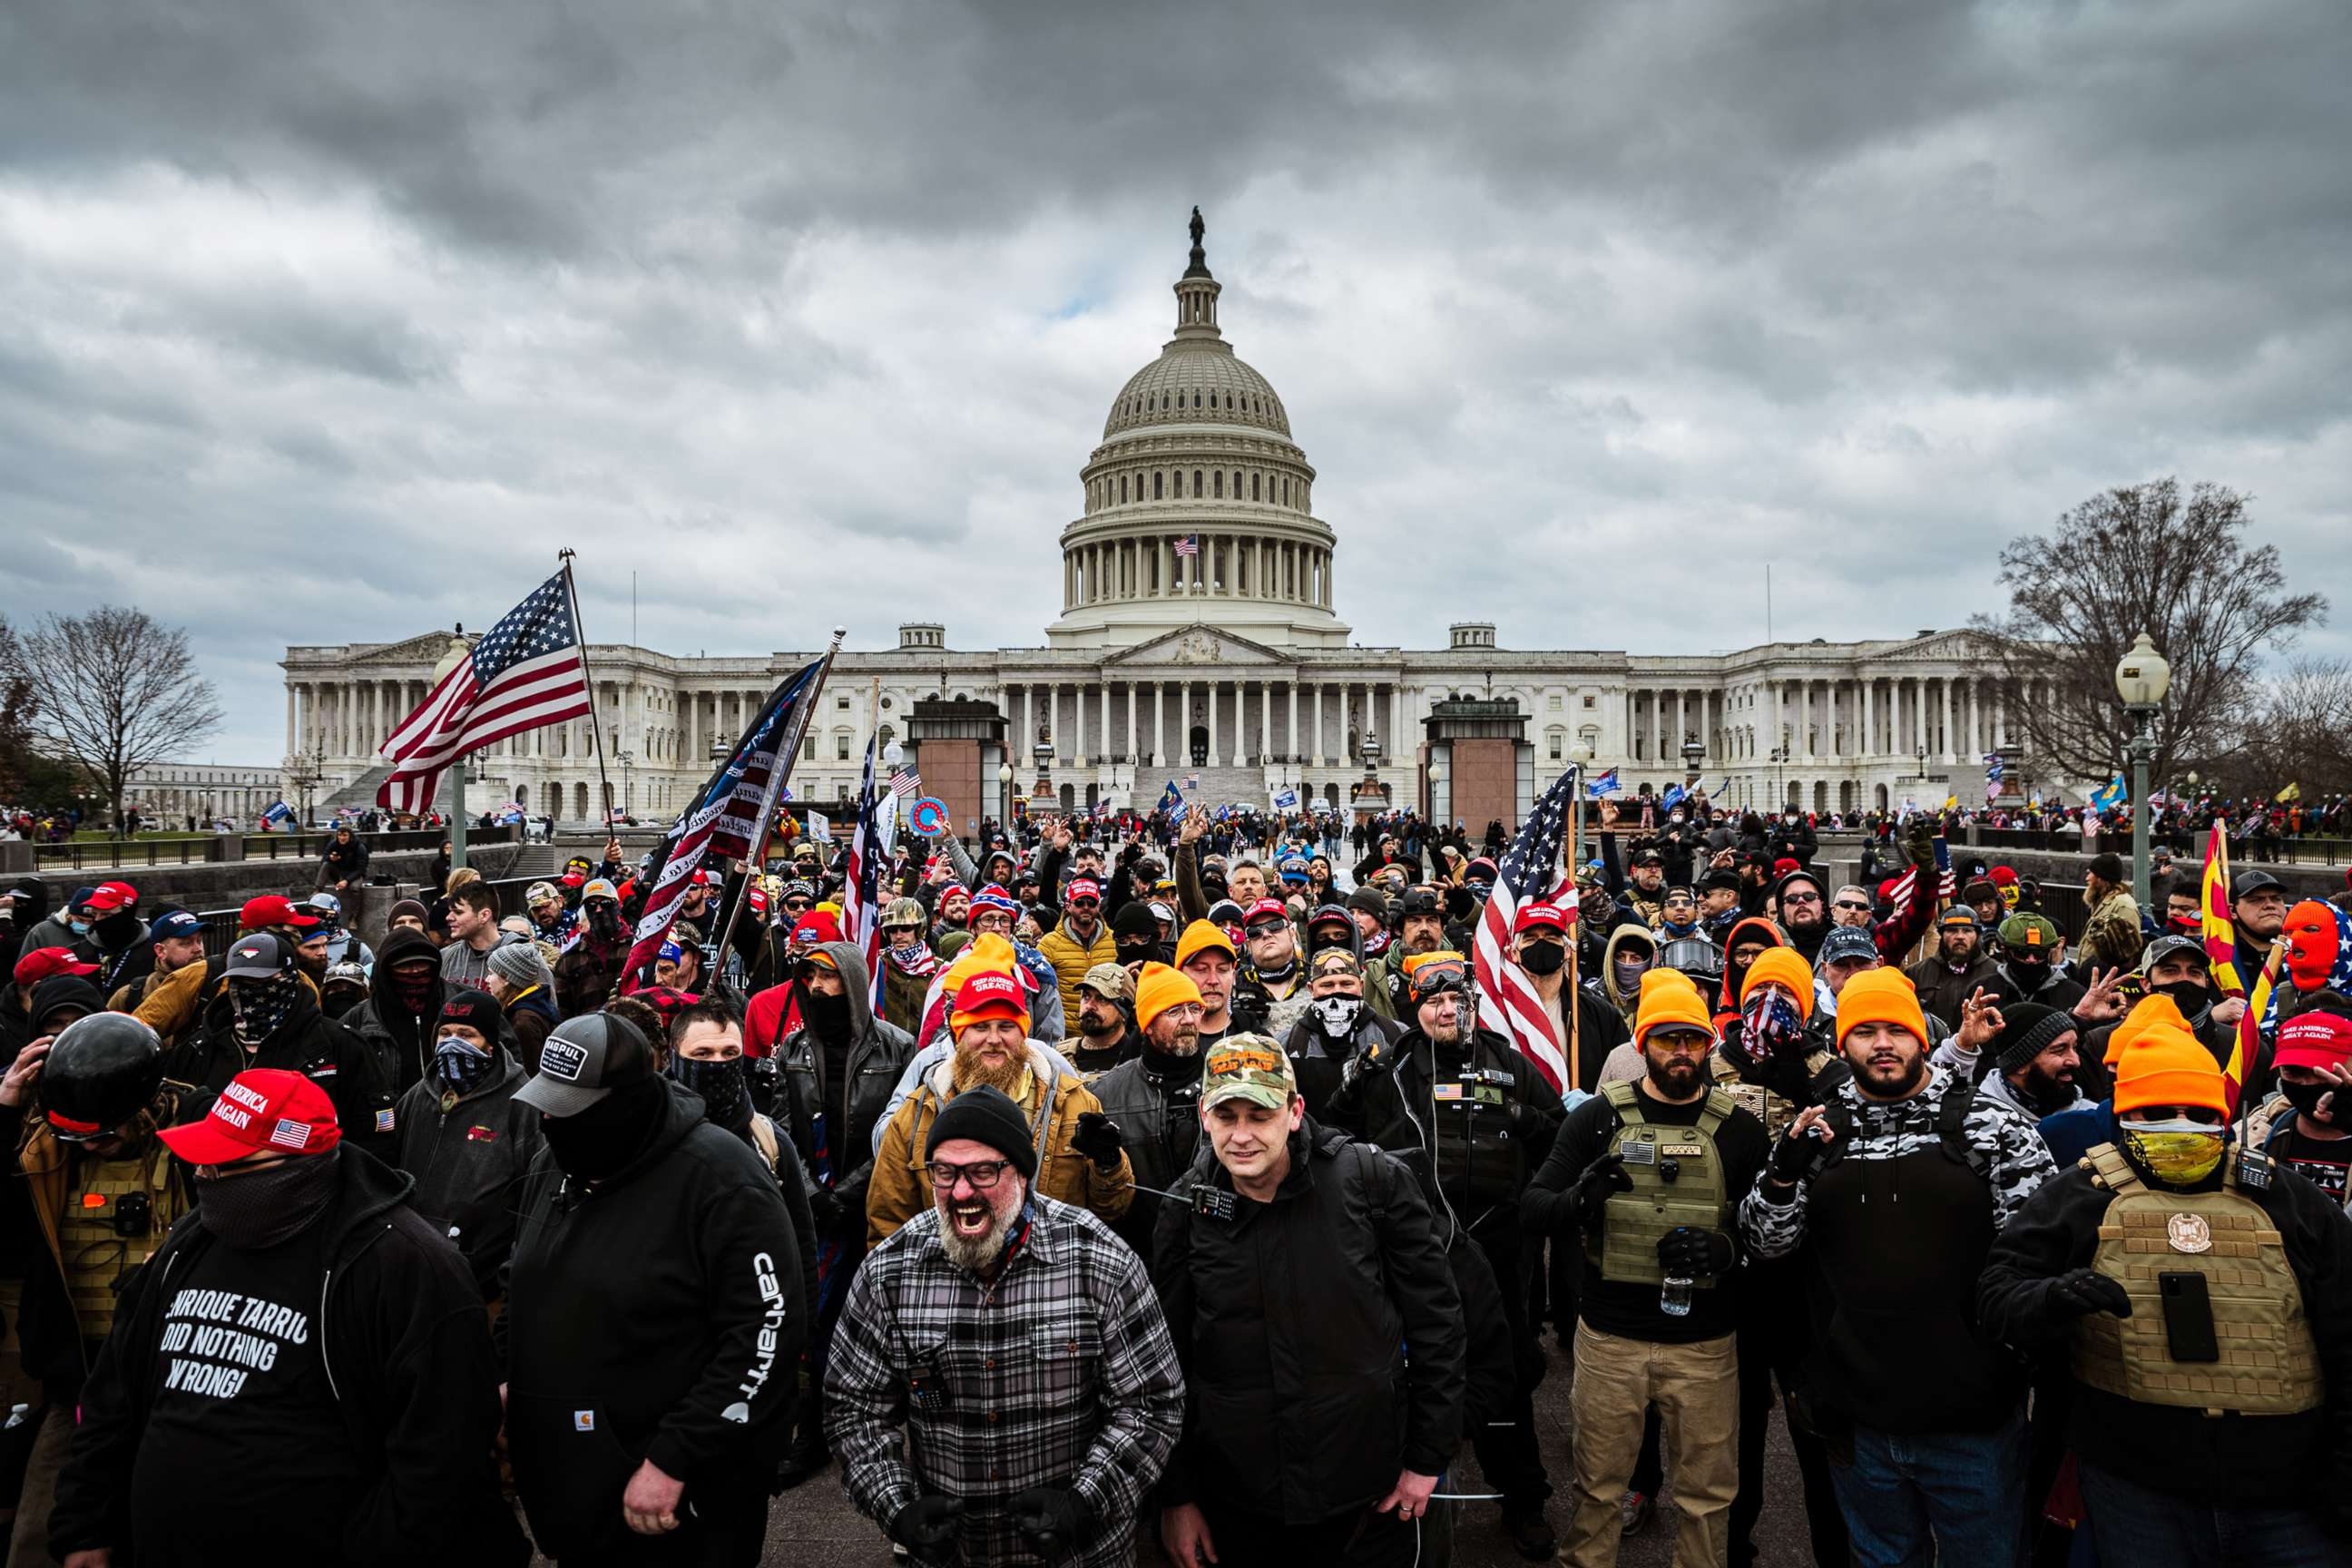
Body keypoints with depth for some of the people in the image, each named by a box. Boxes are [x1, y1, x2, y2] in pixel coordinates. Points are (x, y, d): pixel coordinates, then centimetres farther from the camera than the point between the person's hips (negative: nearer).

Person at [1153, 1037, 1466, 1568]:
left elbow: (1435, 1321, -4)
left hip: (1371, 1497, -1)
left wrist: (1428, 1458, -3)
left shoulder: (1376, 1181, -12)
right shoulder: (1186, 1209, -5)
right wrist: (1175, 1495, 4)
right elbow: (1168, 1361, 3)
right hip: (1233, 1500, 2)